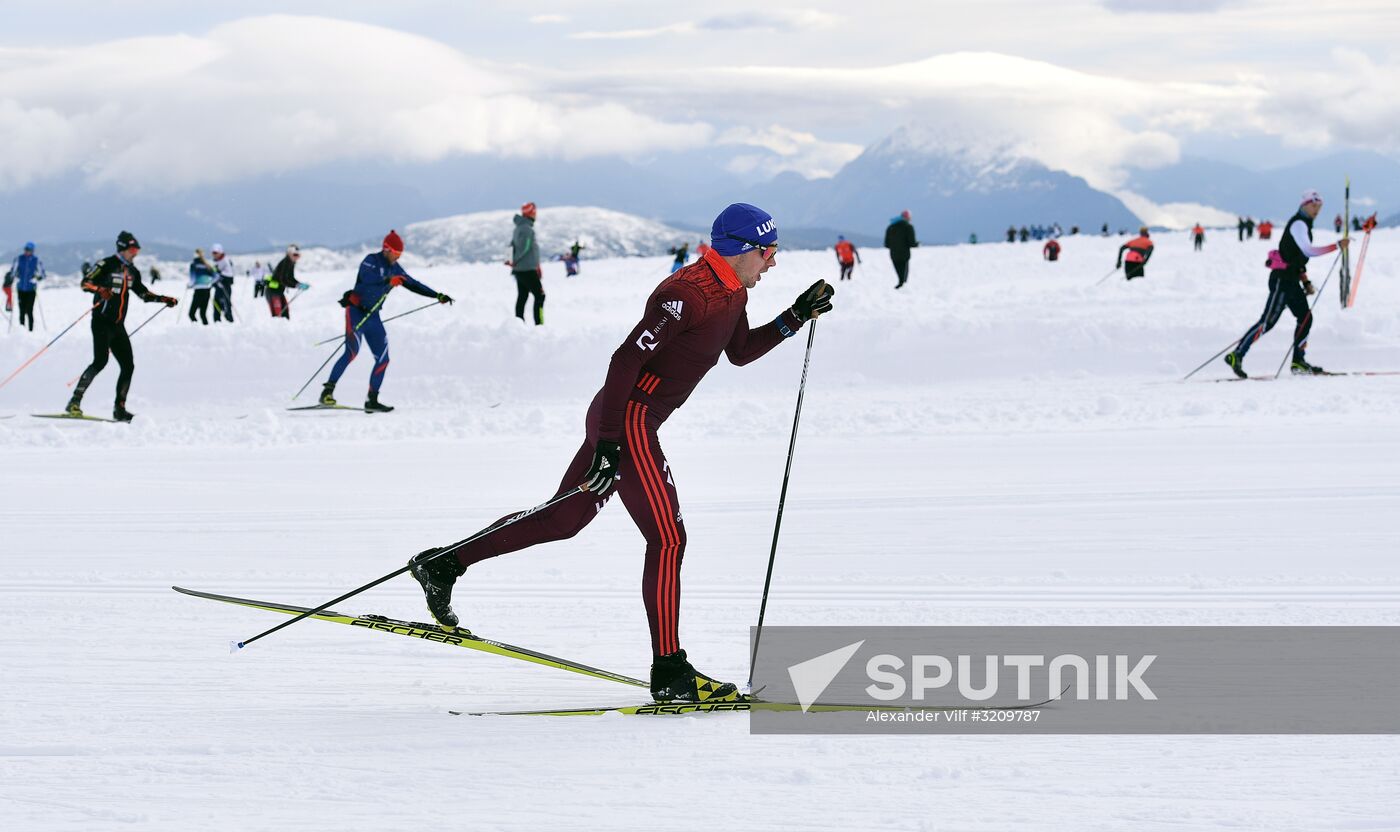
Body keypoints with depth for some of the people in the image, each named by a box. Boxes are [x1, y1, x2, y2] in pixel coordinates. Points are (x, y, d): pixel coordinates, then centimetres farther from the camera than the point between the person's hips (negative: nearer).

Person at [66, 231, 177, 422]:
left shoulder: (132, 271, 15)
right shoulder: (107, 265, -7)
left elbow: (142, 292, 29)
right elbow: (86, 283, -14)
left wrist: (163, 299, 19)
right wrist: (100, 290, -33)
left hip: (118, 325, 8)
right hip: (102, 322, -8)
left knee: (128, 366, 2)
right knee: (100, 361, -21)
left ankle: (119, 409, 11)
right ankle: (75, 402, -19)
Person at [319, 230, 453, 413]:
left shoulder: (394, 268, 10)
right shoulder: (371, 261, -11)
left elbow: (413, 285, 18)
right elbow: (367, 279, -31)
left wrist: (437, 296, 15)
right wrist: (388, 281, -43)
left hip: (373, 316, 7)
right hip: (357, 312, -7)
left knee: (383, 358, 0)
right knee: (352, 352, -22)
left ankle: (372, 400, 8)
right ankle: (327, 391, -22)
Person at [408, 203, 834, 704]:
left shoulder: (731, 294, 8)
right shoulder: (687, 295, -22)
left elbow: (740, 352, 25)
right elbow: (626, 359, -23)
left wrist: (797, 317, 11)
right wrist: (607, 445, -25)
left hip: (620, 422, 10)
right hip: (625, 422, -10)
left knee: (563, 521, 17)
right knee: (668, 539, -8)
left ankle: (442, 565, 24)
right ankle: (669, 673, -4)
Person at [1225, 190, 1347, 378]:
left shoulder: (1304, 225, 19)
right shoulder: (1298, 224, -12)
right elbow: (1308, 250, -25)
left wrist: (1306, 282, 17)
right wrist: (1336, 246, -23)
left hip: (1291, 279, 10)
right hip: (1282, 278, -10)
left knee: (1305, 318, 7)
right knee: (1268, 321, -12)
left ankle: (1298, 362, 9)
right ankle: (1236, 355, -12)